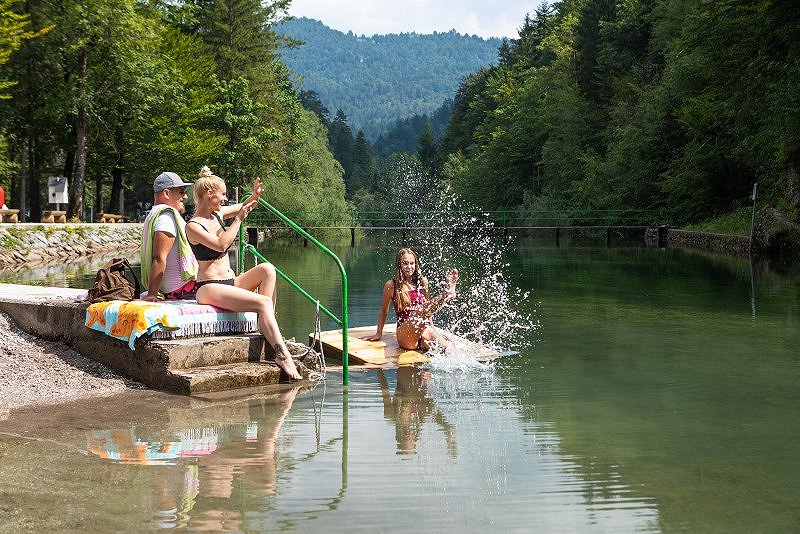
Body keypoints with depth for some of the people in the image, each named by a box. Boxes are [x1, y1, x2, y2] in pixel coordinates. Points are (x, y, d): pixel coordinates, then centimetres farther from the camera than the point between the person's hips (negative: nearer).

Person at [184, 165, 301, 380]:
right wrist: (238, 219, -16)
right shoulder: (193, 226, -11)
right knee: (263, 302, -26)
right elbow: (220, 244, -24)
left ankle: (266, 327, -17)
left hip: (230, 283, 9)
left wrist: (254, 197, 10)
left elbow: (241, 208, 31)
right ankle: (282, 355, -33)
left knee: (267, 269, -15)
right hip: (209, 288, -9)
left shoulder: (217, 214, 13)